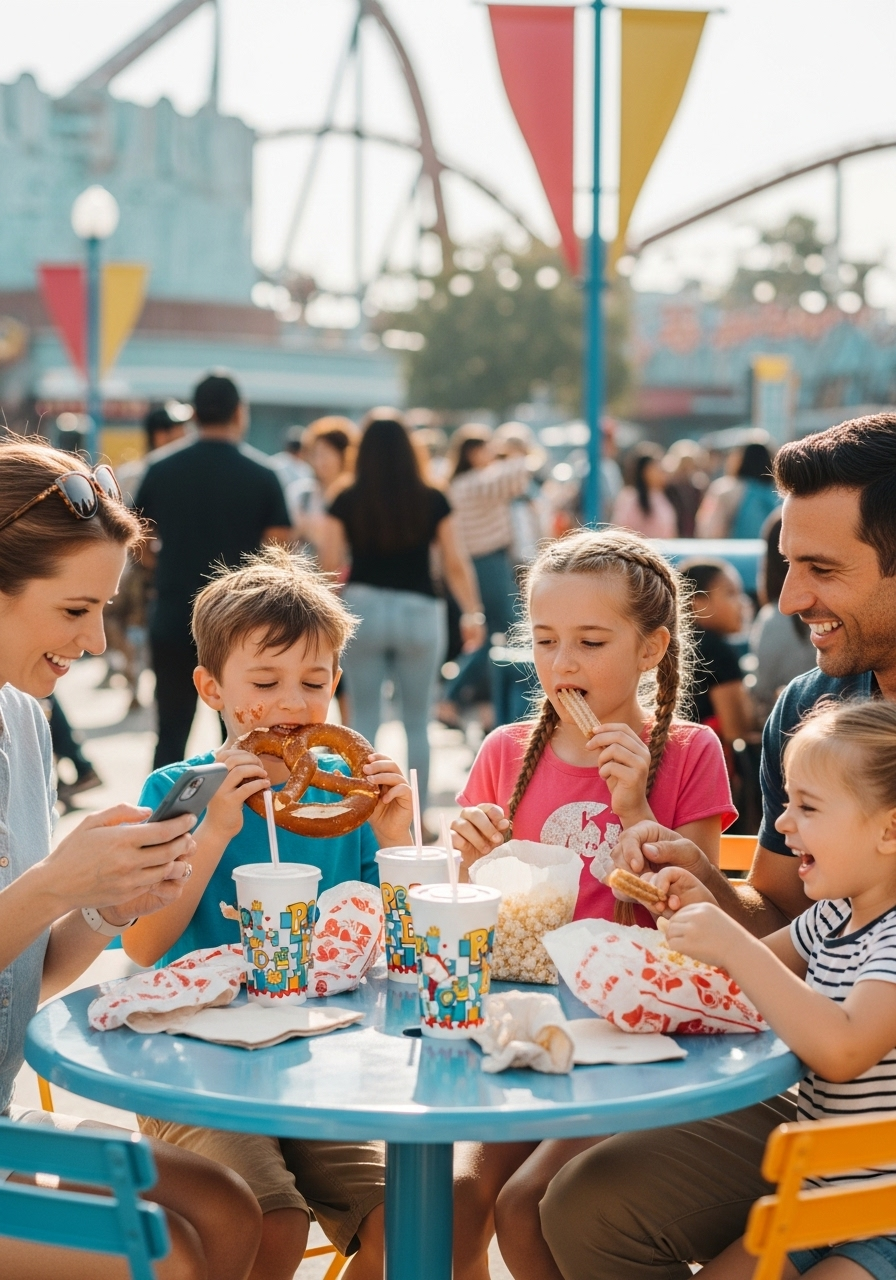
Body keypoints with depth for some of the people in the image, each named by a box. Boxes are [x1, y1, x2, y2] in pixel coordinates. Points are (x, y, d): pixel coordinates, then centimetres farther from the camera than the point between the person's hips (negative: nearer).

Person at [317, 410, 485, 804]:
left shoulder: (346, 502, -3)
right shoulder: (433, 501, -2)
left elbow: (330, 565, -3)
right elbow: (455, 564, 1)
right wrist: (472, 613, 11)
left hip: (363, 608, 0)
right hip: (418, 612, 0)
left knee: (364, 720, 9)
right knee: (417, 722, 9)